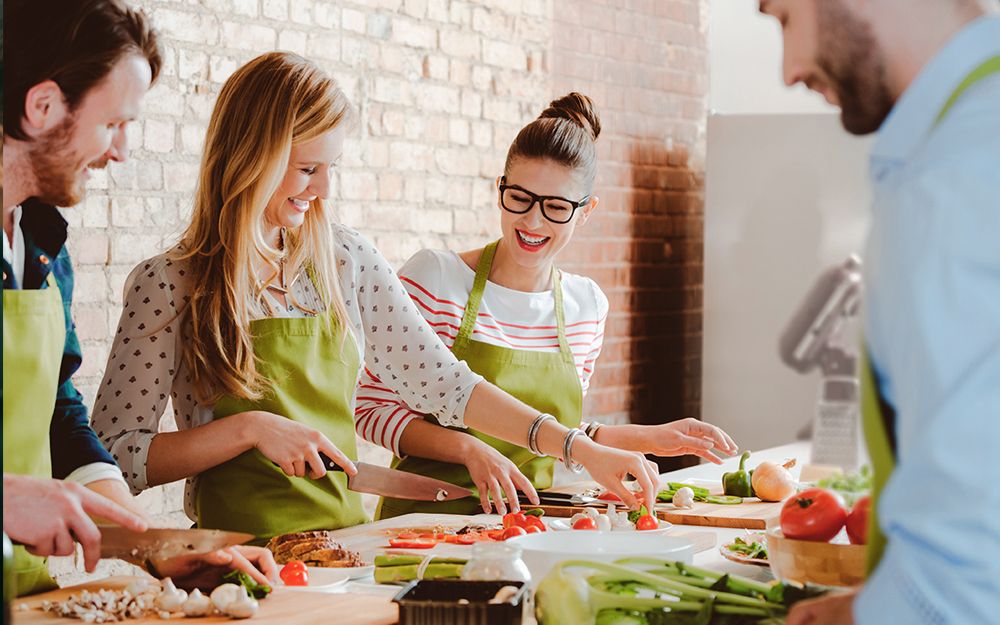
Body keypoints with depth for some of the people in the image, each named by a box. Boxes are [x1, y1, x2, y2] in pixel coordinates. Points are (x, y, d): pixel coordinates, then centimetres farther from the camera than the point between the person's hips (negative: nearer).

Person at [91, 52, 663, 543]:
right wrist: (249, 428, -16)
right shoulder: (169, 284, -6)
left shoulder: (346, 260, 6)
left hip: (346, 533, 5)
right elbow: (113, 457, -6)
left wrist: (580, 449, -1)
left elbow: (444, 383, 7)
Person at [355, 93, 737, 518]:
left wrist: (649, 438, 14)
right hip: (428, 513, -4)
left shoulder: (588, 305, 9)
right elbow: (372, 409, -5)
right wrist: (469, 449, -17)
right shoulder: (433, 278, -6)